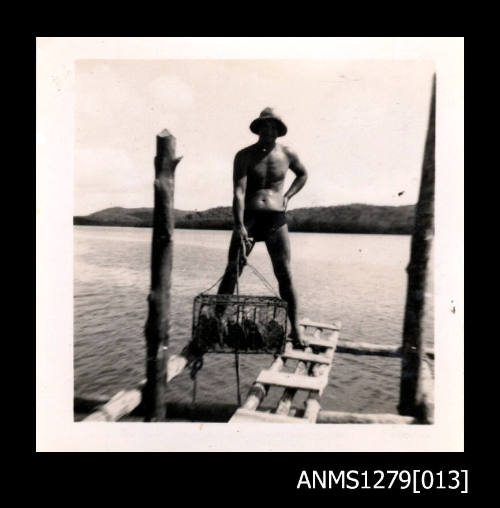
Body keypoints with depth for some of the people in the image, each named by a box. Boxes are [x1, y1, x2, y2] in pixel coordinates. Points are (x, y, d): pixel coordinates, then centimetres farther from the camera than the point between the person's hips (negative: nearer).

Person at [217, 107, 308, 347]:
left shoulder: (287, 154, 7)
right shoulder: (245, 155, -1)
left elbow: (303, 174, 27)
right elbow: (238, 192, -12)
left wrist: (287, 196, 11)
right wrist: (239, 226, -24)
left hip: (277, 219, 2)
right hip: (248, 218, -1)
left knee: (284, 274, 0)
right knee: (232, 271, -7)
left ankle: (295, 326, 11)